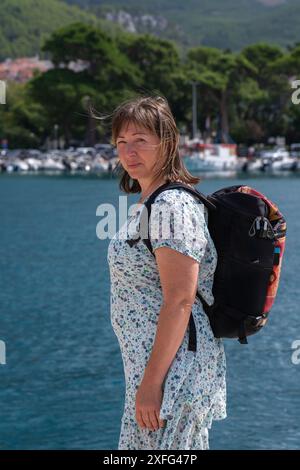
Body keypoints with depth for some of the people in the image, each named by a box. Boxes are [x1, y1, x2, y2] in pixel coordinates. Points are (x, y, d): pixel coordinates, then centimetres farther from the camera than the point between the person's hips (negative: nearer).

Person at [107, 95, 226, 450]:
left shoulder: (172, 206, -17)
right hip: (146, 364, 10)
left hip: (170, 366, -10)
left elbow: (179, 301, -23)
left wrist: (152, 381, -24)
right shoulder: (146, 203, 14)